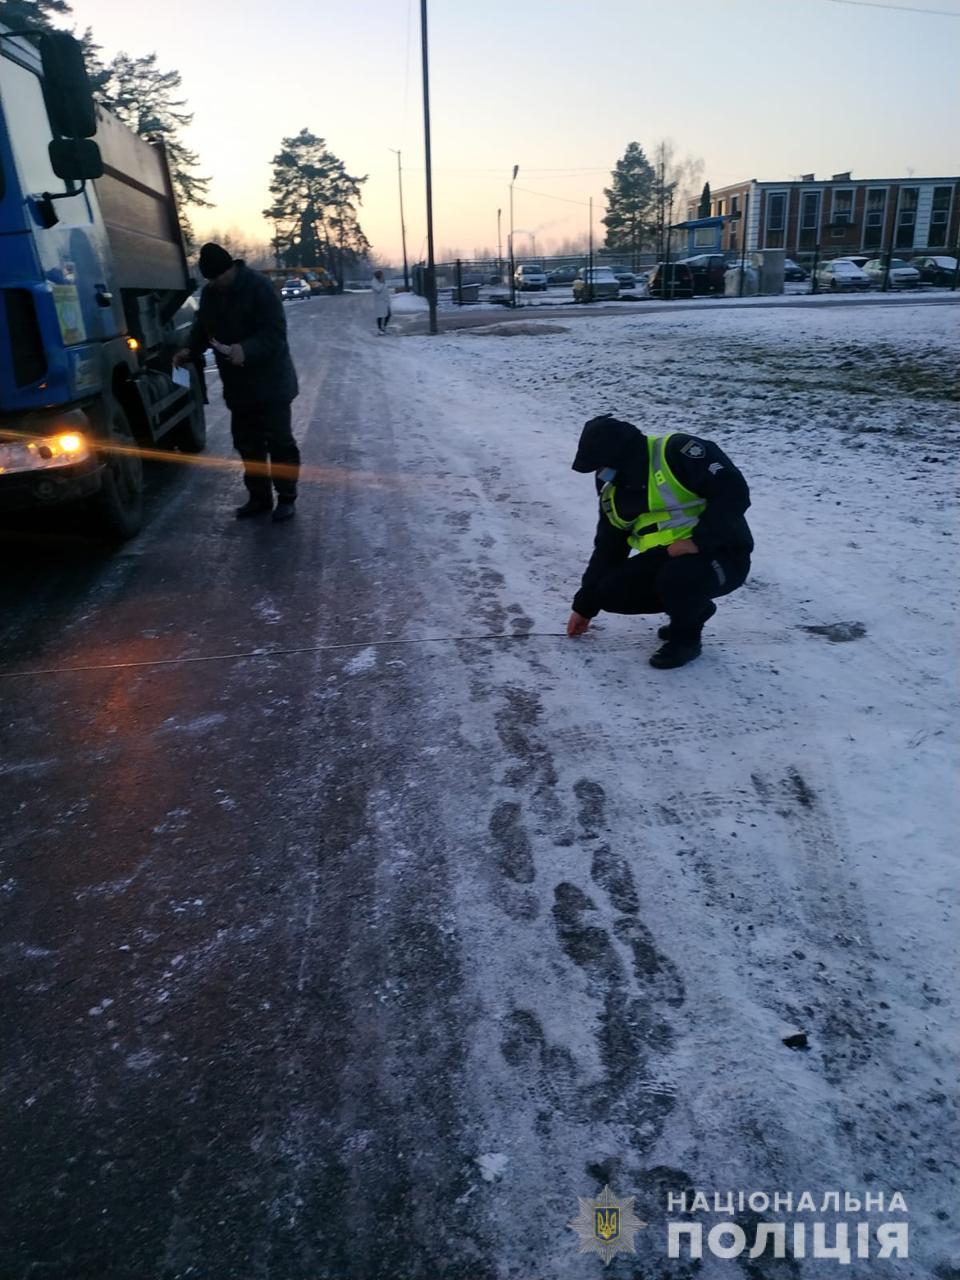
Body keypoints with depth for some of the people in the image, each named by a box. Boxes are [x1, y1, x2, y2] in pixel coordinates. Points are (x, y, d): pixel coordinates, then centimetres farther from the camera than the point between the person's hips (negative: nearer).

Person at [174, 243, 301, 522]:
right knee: (246, 443, 11)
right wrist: (190, 350, -4)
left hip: (269, 382, -7)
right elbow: (202, 327, 16)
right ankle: (259, 497, 22)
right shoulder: (209, 293, 6)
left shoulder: (259, 286, -16)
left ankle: (286, 498, 10)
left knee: (279, 441, -1)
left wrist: (247, 350, -36)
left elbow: (275, 331, -22)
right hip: (237, 384, 7)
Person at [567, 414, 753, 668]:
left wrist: (698, 541, -28)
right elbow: (608, 549, 13)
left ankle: (686, 637, -4)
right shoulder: (614, 491, 5)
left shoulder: (677, 452, -19)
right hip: (667, 557, 8)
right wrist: (585, 605, 14)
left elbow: (733, 491, -24)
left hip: (721, 554, -7)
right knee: (609, 592, -8)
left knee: (675, 578, -37)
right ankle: (691, 608, 13)